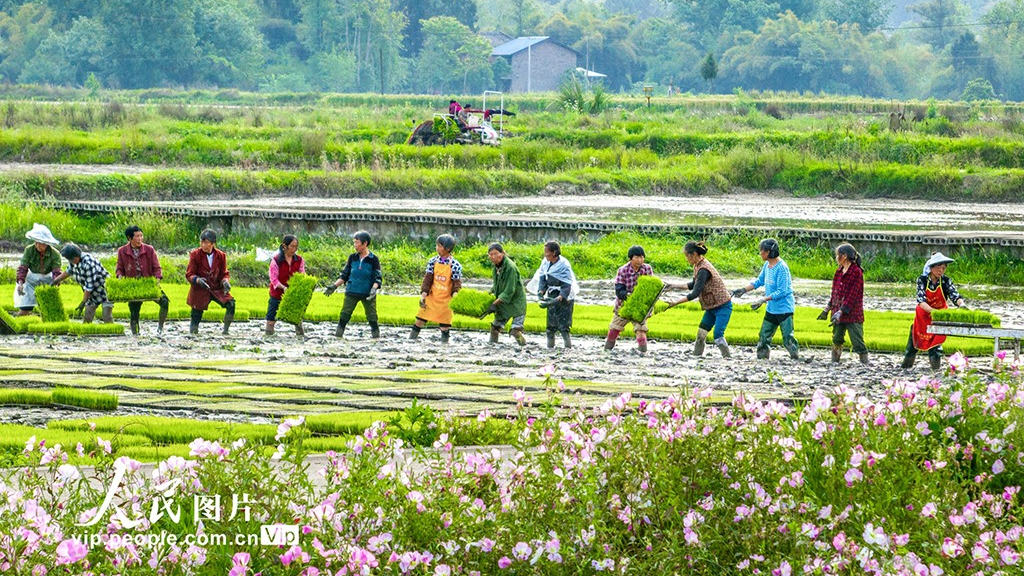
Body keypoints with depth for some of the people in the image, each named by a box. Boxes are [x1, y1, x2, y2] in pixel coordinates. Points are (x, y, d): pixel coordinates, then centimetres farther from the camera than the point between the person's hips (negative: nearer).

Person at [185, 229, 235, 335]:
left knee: (231, 304, -18)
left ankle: (225, 330, -3)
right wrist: (198, 280, -31)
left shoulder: (221, 256, -3)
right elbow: (189, 274, -9)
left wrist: (225, 282, -19)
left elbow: (224, 274, 6)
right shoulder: (195, 255, -9)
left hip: (217, 288, 2)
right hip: (200, 290, -2)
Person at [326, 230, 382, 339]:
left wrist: (374, 289, -23)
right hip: (352, 293, 3)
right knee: (344, 316, -1)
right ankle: (338, 335, 2)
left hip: (367, 294, -3)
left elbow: (378, 278, -6)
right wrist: (334, 286, 3)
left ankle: (376, 335, 10)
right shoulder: (352, 257, 4)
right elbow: (344, 275, 12)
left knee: (372, 317, 0)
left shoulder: (373, 259, -6)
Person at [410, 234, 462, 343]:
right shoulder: (433, 261, 1)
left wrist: (455, 294, -24)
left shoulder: (455, 265, -7)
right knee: (420, 321, 4)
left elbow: (457, 283, -6)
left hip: (445, 301, -3)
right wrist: (423, 294, -10)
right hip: (431, 298, 3)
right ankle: (411, 340, 12)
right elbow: (428, 279, 0)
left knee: (445, 326, -1)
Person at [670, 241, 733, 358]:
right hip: (712, 307, 10)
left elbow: (695, 294, -28)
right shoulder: (697, 266, 4)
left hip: (722, 306, -10)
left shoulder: (703, 270, -25)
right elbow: (694, 285, 18)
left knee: (718, 336, -14)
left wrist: (675, 303, -25)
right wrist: (674, 286, 11)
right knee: (701, 333, 7)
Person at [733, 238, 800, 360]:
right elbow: (759, 281, 20)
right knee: (764, 337, 12)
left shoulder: (781, 268, -20)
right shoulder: (767, 265, 6)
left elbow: (782, 292, -23)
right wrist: (743, 290, 12)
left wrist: (763, 299, -24)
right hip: (771, 309, 9)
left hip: (784, 309, -9)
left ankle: (797, 358, -4)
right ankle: (761, 358, 19)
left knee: (788, 339, -10)